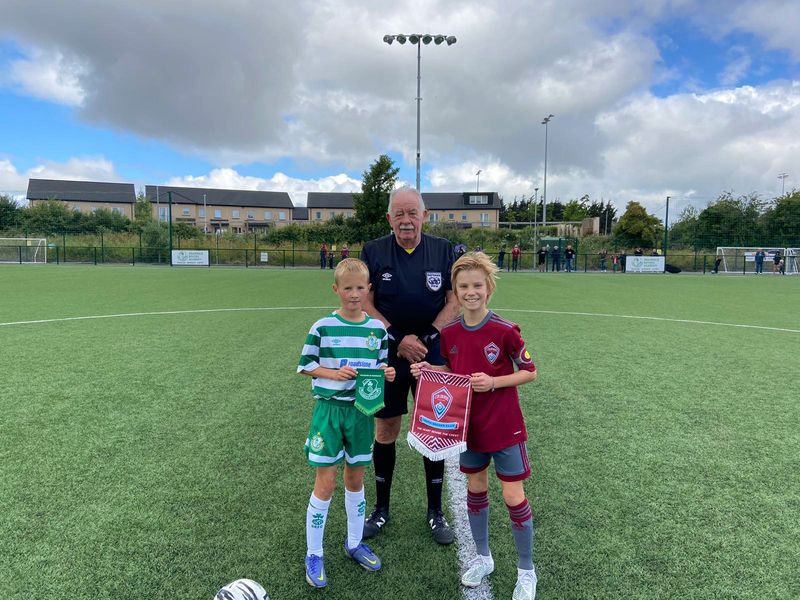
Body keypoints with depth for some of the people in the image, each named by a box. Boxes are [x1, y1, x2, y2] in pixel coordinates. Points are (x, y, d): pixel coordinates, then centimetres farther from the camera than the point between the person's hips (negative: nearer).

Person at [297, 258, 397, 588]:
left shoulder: (378, 328, 1)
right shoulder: (322, 327, -8)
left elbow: (381, 366, 9)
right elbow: (306, 365, -4)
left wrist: (387, 374, -12)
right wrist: (333, 373, -19)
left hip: (361, 410, 3)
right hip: (329, 409, -3)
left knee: (356, 478, 16)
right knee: (326, 483, 1)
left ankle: (354, 543, 37)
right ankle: (313, 555, 21)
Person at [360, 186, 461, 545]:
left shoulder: (444, 251, 2)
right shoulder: (373, 252, 0)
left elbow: (455, 301, -1)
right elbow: (365, 303, -3)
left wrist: (425, 339, -12)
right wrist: (398, 340, -14)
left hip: (433, 354, 0)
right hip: (388, 354, 0)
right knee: (385, 430, 7)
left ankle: (435, 512, 24)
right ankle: (381, 509, 27)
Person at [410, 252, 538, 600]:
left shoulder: (505, 331, -17)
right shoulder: (449, 332, -4)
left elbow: (530, 371, -9)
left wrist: (494, 382, -22)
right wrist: (428, 370, -8)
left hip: (504, 427, -4)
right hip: (469, 425, 4)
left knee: (513, 497, 5)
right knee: (476, 488, 18)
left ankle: (526, 571, 28)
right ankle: (482, 557, 41)